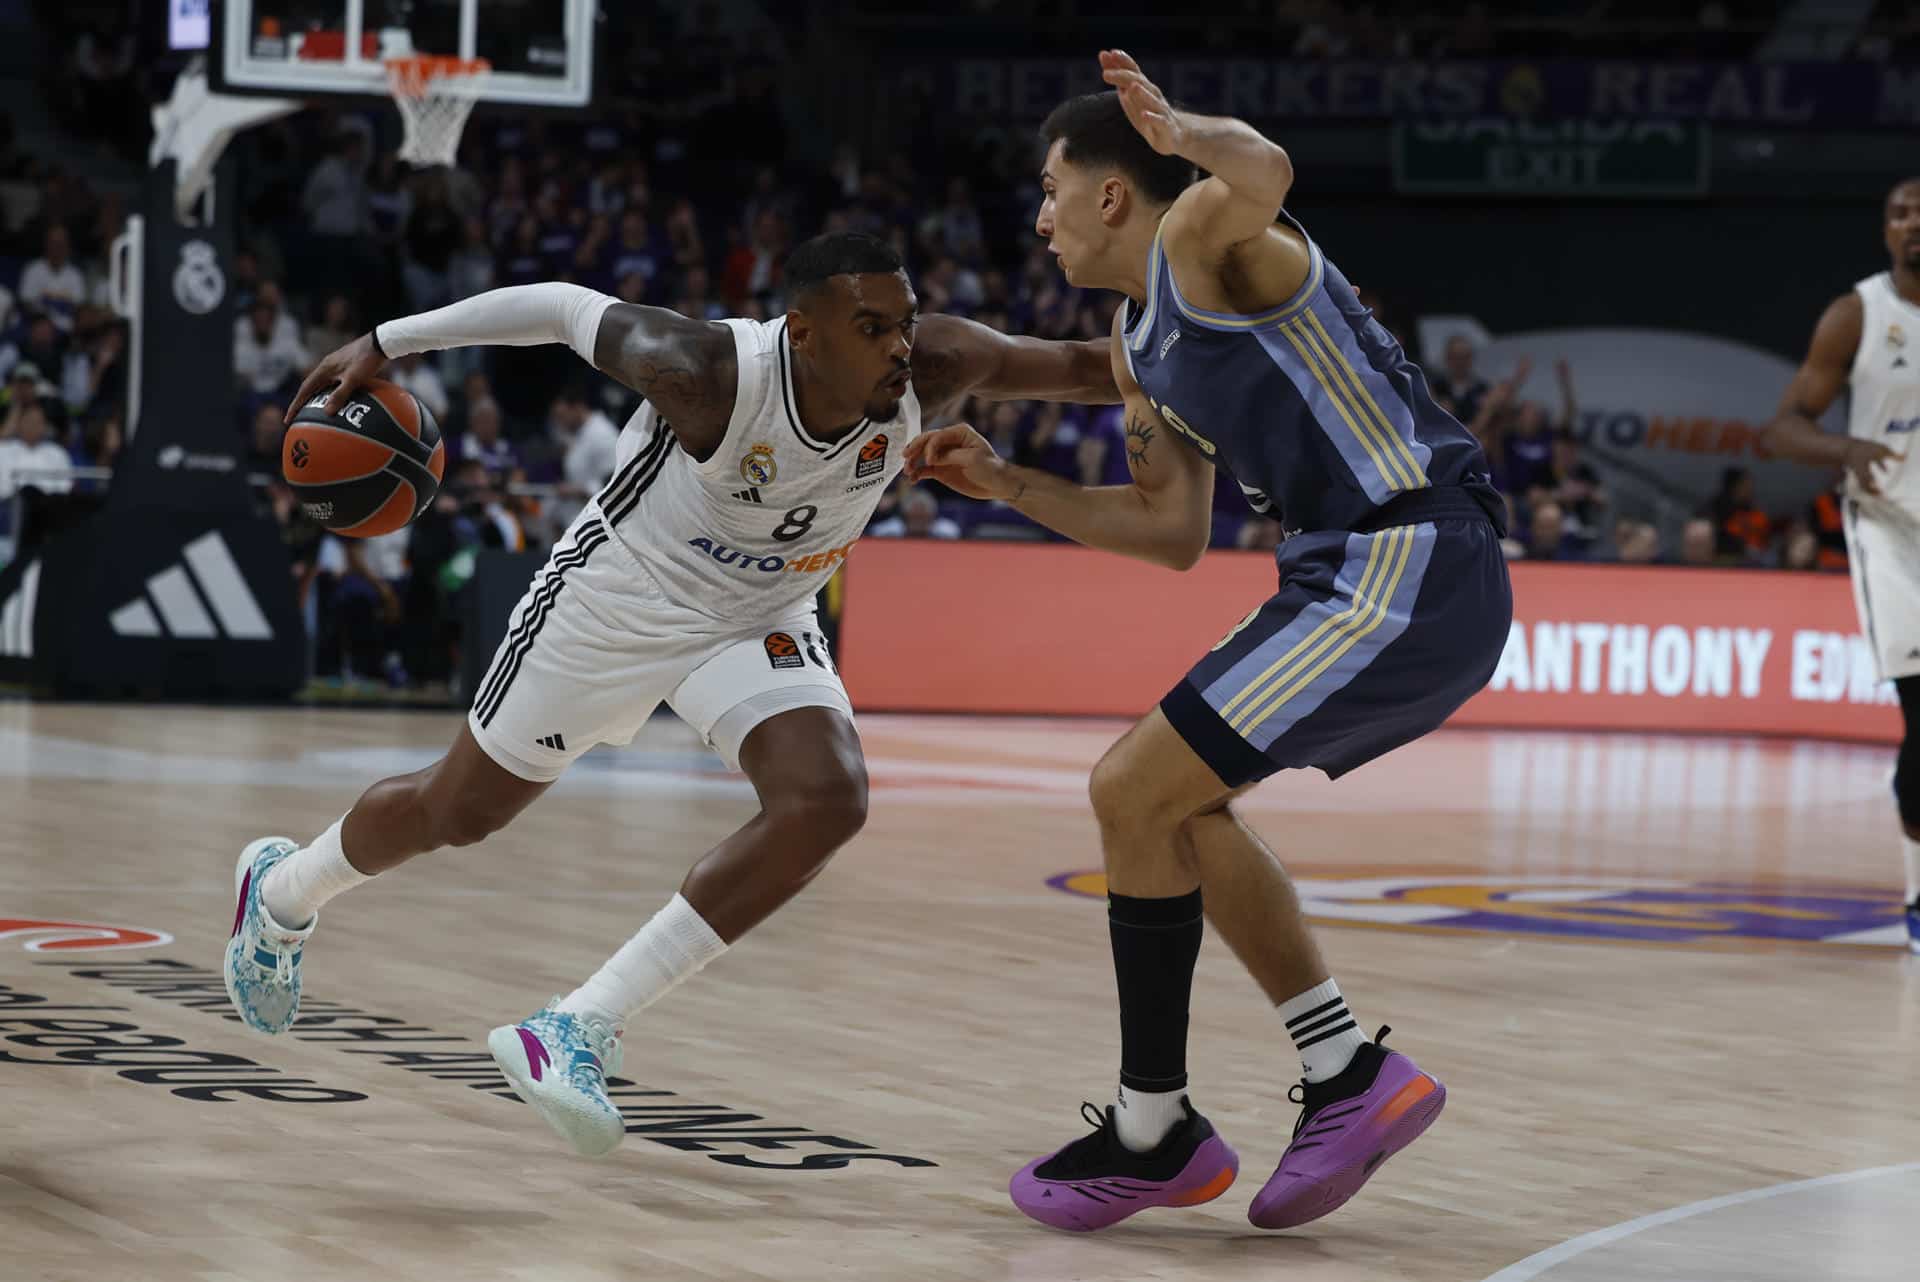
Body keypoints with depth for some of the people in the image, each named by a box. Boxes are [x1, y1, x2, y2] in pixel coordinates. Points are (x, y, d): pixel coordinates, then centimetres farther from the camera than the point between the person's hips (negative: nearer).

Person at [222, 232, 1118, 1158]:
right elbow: (567, 308, -20)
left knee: (827, 799, -25)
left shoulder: (933, 369, -23)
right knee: (456, 813, 11)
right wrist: (388, 342, -14)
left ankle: (585, 1028, -19)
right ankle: (282, 891, 46)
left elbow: (1081, 366, -13)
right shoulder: (712, 375, -34)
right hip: (620, 599, -3)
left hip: (761, 622, 4)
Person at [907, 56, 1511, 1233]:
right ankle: (1352, 1079, 18)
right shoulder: (1139, 343, 20)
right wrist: (1005, 484, 22)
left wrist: (1180, 131, -17)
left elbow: (1263, 173, -35)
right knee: (1173, 801, 20)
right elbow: (1174, 531, 25)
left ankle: (1156, 1131, 4)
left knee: (1135, 790, -8)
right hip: (1365, 575, 10)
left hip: (1409, 578, -10)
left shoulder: (1205, 234, -9)